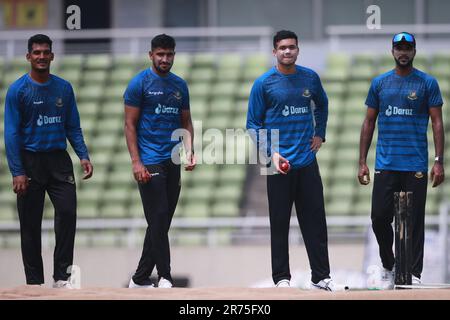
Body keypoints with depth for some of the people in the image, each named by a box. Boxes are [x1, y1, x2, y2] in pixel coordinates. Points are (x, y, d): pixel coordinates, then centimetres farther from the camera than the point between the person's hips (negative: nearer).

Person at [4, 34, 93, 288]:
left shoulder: (64, 88, 7)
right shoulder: (17, 90, -4)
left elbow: (73, 127, 12)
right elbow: (12, 133, -6)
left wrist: (84, 156, -3)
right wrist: (18, 172, -13)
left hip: (59, 160, 3)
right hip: (30, 161, -3)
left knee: (68, 212, -10)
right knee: (30, 224, 2)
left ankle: (62, 277, -4)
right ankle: (35, 282, 9)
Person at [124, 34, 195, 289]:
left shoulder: (180, 85, 13)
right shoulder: (140, 83, -4)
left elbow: (186, 122, 17)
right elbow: (130, 125, -6)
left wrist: (189, 151, -1)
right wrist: (136, 162, -14)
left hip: (173, 162, 6)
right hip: (150, 162, -6)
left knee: (161, 224, 8)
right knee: (158, 220, -11)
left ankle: (140, 279, 16)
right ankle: (165, 278, -9)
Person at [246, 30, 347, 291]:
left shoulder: (310, 78, 7)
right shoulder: (264, 83, -3)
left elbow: (322, 105, 27)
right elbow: (254, 123, -1)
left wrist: (320, 134, 15)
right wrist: (271, 152, -12)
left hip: (307, 161, 3)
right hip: (280, 163, -3)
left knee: (315, 221, 3)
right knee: (280, 223, 1)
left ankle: (321, 277, 7)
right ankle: (281, 278, 8)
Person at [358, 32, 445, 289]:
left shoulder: (428, 83, 2)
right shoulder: (380, 83, 9)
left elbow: (437, 123, -1)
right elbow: (369, 123, 12)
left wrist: (439, 161, -9)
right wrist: (362, 162, 6)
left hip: (415, 166, -2)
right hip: (385, 165, 2)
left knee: (414, 222, 0)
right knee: (380, 218, 0)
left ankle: (414, 275, 4)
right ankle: (389, 267, 20)